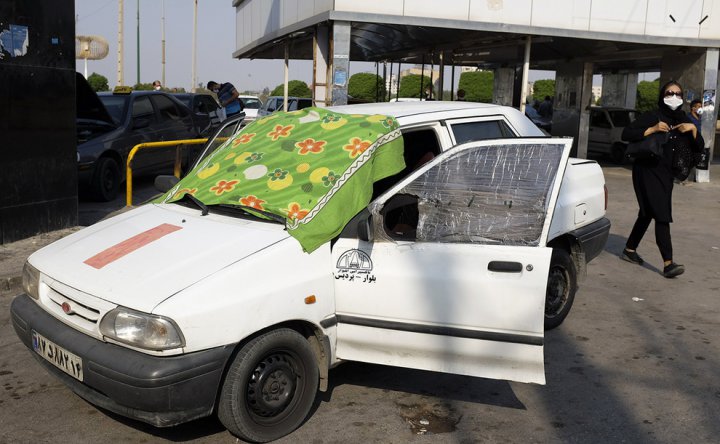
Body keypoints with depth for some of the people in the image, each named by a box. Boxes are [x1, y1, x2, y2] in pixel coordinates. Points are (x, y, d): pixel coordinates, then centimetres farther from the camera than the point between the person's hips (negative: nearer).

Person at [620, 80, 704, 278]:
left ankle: (629, 250, 31)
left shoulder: (683, 120, 9)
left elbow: (699, 148, 7)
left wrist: (693, 129, -10)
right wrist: (652, 130, -24)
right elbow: (626, 134, -16)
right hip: (647, 171, -7)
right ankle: (668, 263, -19)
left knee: (648, 213, 16)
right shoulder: (652, 117, -8)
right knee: (661, 216, -15)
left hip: (666, 174, 7)